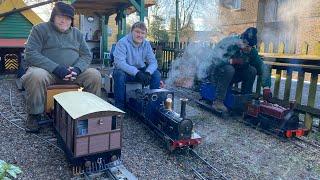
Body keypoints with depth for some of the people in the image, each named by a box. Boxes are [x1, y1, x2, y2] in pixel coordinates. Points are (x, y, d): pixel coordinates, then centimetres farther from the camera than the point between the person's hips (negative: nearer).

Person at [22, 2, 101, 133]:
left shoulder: (77, 33, 14)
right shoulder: (40, 29, 1)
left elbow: (86, 55, 8)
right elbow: (31, 53, -11)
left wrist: (77, 69, -15)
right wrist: (56, 68, -24)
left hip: (73, 72, 4)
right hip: (47, 70, -3)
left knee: (95, 75, -17)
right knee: (36, 76, -36)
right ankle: (34, 115, -12)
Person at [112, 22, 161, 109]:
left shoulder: (146, 44, -1)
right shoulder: (122, 43, -18)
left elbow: (153, 62, -6)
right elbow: (119, 63, -29)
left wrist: (148, 72, -30)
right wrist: (137, 72, -41)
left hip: (140, 71, 4)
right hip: (125, 71, -4)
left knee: (156, 74, -16)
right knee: (120, 74, -36)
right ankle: (119, 106, -22)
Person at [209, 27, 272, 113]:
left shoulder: (252, 50, -6)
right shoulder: (228, 43, -22)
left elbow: (262, 67, -9)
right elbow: (215, 59, -36)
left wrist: (266, 87, -20)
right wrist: (232, 61, -39)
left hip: (232, 76, 6)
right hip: (216, 75, -6)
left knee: (252, 70, -13)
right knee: (229, 69, -36)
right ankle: (218, 102, -30)